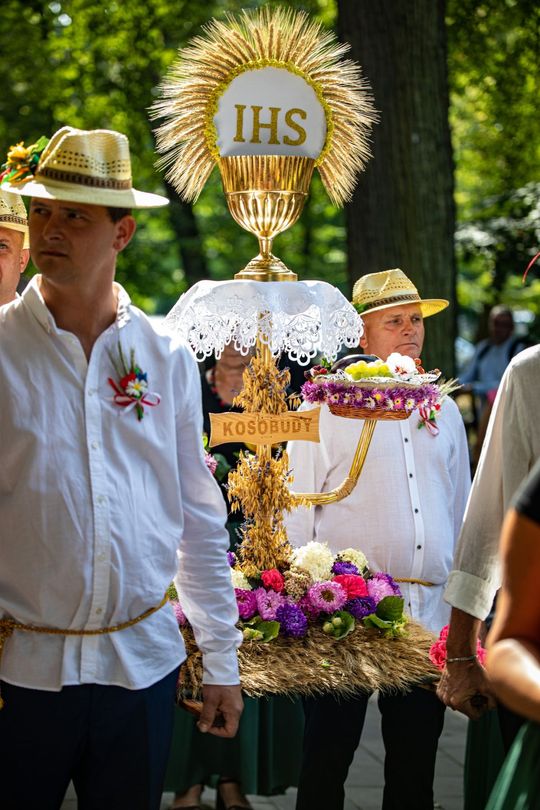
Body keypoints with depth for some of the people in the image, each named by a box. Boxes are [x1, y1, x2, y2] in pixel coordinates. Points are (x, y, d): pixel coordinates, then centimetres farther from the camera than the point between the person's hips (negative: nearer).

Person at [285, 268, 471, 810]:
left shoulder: (442, 410, 14)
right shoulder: (328, 406, -1)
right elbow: (296, 510, 0)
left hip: (430, 608, 4)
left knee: (415, 764, 10)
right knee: (327, 755, 1)